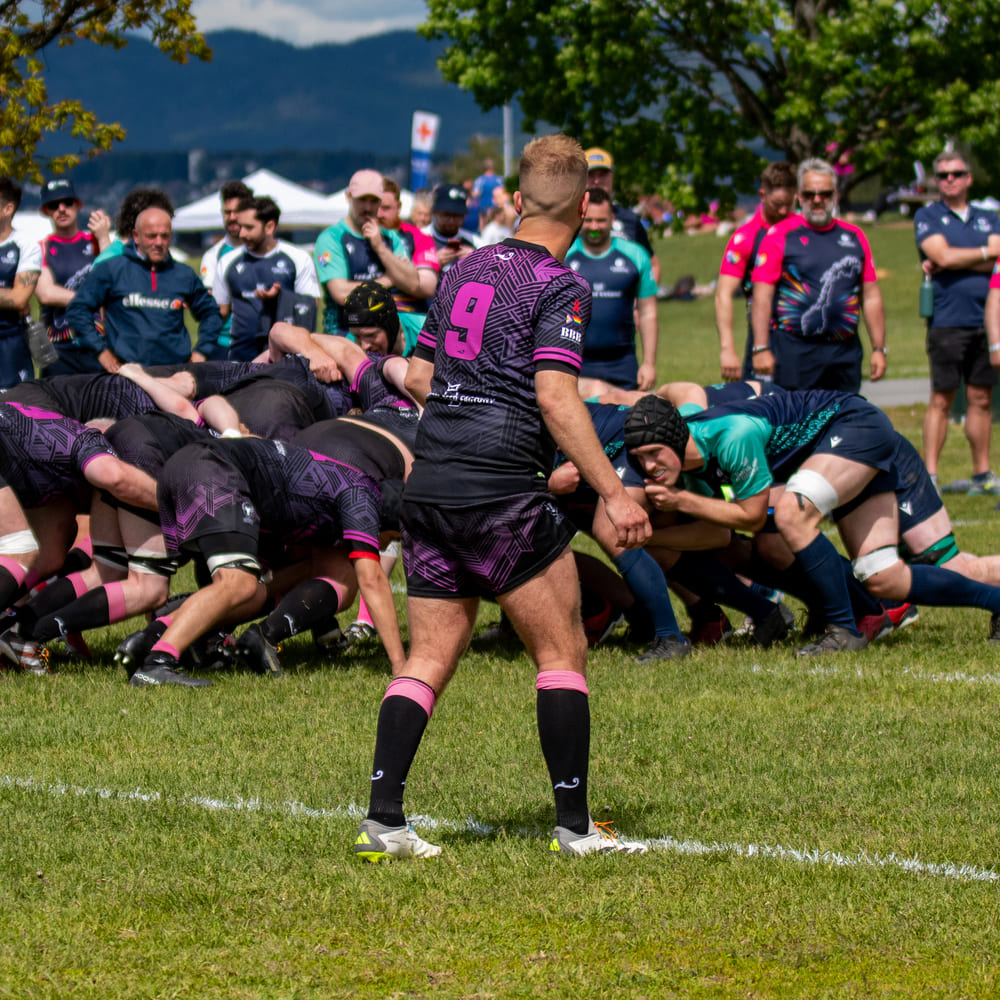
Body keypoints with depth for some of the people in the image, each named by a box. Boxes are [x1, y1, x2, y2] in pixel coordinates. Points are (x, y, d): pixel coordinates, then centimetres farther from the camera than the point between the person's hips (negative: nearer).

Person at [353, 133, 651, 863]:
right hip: (503, 493, -7)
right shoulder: (559, 285, -7)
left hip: (430, 486, 7)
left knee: (429, 658, 9)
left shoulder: (466, 269, 14)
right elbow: (555, 397, -16)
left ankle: (382, 821, -1)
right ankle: (573, 825, 3)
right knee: (563, 653, 4)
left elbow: (418, 376, 19)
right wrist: (615, 494, -16)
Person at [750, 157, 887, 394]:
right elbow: (762, 295, -3)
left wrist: (878, 348, 9)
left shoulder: (854, 237, 14)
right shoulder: (780, 236, 2)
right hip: (794, 351, -4)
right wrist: (761, 349, -11)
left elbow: (871, 296, 15)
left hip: (845, 354, 4)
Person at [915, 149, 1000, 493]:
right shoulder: (927, 217, 5)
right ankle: (929, 475, -2)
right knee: (941, 400, -4)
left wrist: (957, 262, -10)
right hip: (947, 320, -4)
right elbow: (943, 255, -11)